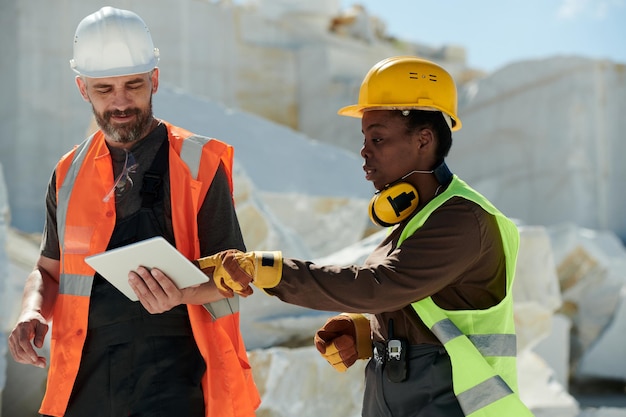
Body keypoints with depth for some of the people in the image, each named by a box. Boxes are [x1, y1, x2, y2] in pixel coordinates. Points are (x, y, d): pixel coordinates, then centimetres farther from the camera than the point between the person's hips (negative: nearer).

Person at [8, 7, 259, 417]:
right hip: (86, 379, 4)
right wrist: (32, 311, -3)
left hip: (172, 380, -4)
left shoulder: (198, 164, -3)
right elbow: (50, 269, 19)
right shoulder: (69, 174, 9)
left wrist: (181, 295, -23)